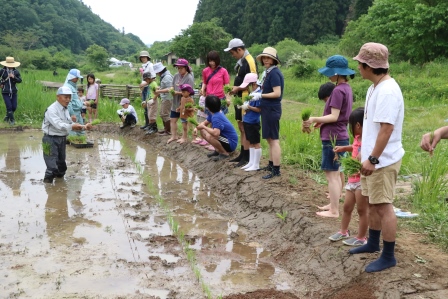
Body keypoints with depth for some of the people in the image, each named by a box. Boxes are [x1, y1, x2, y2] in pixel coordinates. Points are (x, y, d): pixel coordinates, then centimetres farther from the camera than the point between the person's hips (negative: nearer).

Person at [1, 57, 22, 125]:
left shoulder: (16, 71, -1)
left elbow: (20, 80, -6)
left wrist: (14, 77, -20)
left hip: (14, 92, 3)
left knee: (14, 107, 6)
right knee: (9, 106, -8)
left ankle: (7, 117, 30)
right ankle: (12, 120, 6)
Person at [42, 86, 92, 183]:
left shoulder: (65, 110, 11)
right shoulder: (52, 110, -17)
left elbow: (71, 124, 14)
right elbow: (58, 125, -28)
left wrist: (84, 127, 0)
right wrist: (72, 126, -36)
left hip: (62, 139, 8)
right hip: (51, 139, -8)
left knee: (61, 164, 19)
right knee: (52, 167, -7)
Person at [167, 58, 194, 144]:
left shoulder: (189, 78, -17)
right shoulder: (176, 76, 3)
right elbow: (173, 86, 10)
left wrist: (177, 92, -25)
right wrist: (171, 89, -13)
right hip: (176, 102, 6)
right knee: (172, 119, 10)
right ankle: (174, 136, 24)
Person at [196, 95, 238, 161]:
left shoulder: (216, 117, -29)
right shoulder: (214, 113, 0)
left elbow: (215, 133, -43)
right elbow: (205, 123, 13)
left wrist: (203, 127, -26)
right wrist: (199, 126, -12)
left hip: (231, 144, -10)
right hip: (226, 138, 10)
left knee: (209, 137, -33)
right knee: (203, 131, 11)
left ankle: (225, 153, -11)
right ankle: (218, 150, 15)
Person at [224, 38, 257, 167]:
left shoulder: (249, 61, -15)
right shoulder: (241, 61, 14)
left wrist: (238, 88, -18)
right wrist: (234, 88, 8)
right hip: (239, 98, 10)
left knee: (245, 128, -6)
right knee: (241, 127, 15)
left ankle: (246, 157, 1)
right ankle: (242, 154, 24)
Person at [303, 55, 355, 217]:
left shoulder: (338, 90, -19)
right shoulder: (346, 88, 10)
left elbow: (334, 116, -21)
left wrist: (314, 119, -17)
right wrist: (322, 121, 11)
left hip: (333, 138, -10)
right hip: (340, 136, 10)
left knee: (331, 175, -2)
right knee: (335, 173, 17)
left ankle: (334, 211, 4)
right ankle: (333, 204, 27)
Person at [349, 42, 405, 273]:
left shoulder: (387, 91, -21)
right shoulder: (375, 88, 11)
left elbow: (387, 128, -26)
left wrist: (373, 159, -27)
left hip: (383, 160, -10)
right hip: (373, 158, 10)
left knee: (383, 206, -2)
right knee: (373, 203, 20)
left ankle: (388, 256, 8)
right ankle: (373, 243, 35)